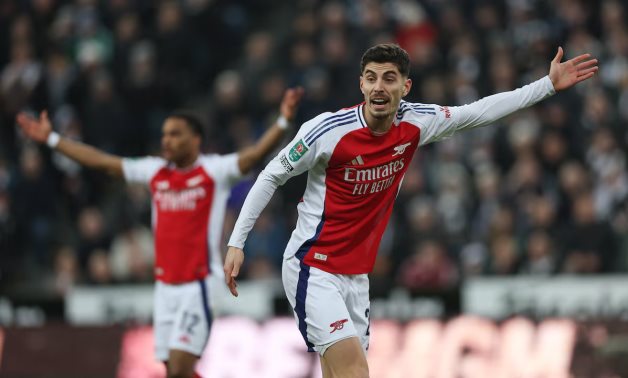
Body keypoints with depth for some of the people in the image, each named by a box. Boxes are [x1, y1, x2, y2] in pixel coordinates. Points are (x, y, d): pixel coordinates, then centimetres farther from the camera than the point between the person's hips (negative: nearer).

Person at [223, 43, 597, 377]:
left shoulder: (416, 124, -2)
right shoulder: (328, 129, -16)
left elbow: (479, 112, 12)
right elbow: (271, 177, -4)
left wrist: (548, 84, 11)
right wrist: (237, 242, -6)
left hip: (356, 275, 6)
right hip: (313, 270, -6)